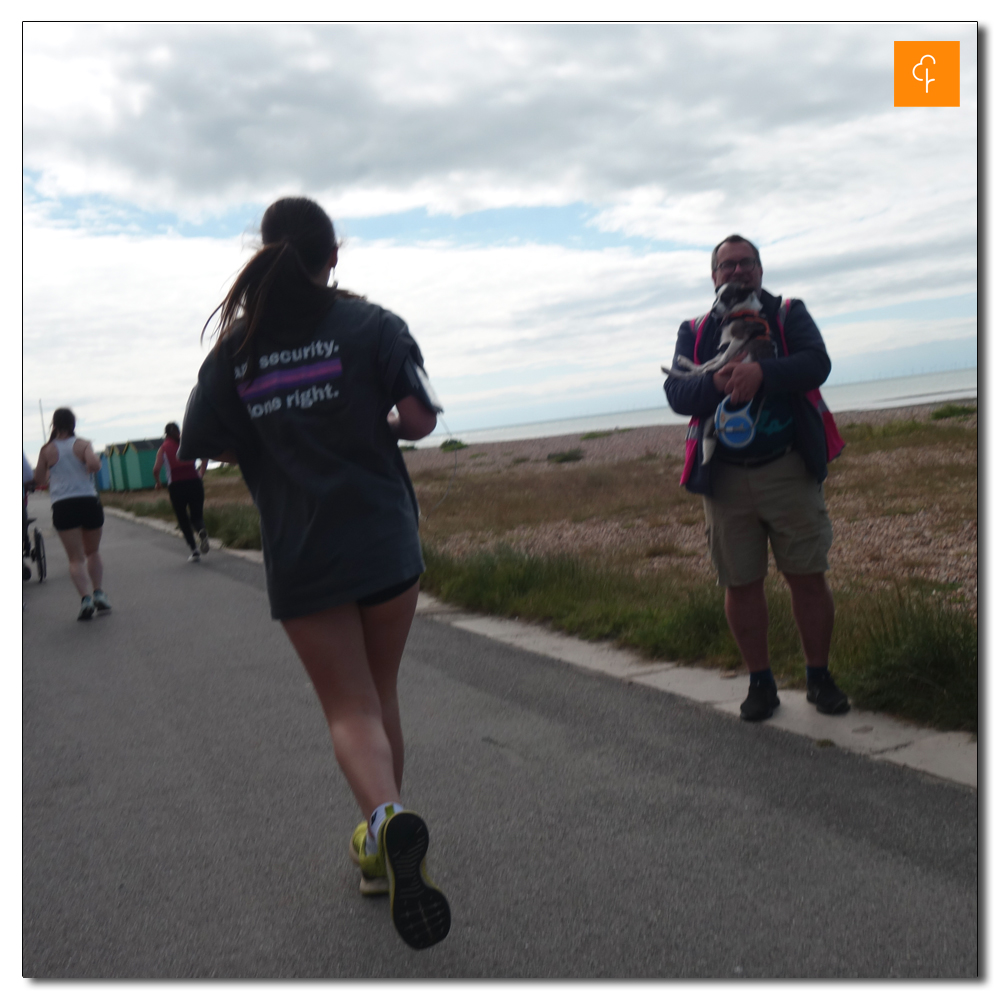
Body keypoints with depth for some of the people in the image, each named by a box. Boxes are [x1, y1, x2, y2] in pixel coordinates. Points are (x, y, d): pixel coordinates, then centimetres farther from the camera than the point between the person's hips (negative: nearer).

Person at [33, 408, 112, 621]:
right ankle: (98, 592, 9)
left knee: (76, 558, 1)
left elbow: (39, 480, 10)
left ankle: (86, 597, -18)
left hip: (62, 506, 0)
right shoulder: (82, 444, 0)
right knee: (93, 552, 20)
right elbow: (94, 464, -19)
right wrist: (92, 464, 4)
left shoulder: (47, 450, 4)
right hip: (89, 501, 0)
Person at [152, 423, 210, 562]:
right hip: (194, 483, 1)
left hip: (176, 486, -1)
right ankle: (202, 531, -25)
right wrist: (201, 474, 8)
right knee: (196, 515, 11)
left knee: (183, 519, 12)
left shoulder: (164, 448, 7)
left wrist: (157, 483, 11)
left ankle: (194, 550, 4)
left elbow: (156, 469, -6)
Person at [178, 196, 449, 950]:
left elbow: (209, 447, 3)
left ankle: (388, 819, -21)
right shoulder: (372, 325, -3)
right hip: (383, 542, 0)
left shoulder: (235, 349, 1)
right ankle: (383, 847, 28)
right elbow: (421, 421, -8)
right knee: (380, 695, 17)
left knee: (349, 709, 6)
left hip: (300, 558, 0)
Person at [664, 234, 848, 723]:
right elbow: (676, 393, -2)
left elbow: (817, 363, -10)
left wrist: (763, 372, -29)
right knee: (741, 585, 6)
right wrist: (716, 384, -23)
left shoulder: (789, 315, 7)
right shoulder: (694, 332, 11)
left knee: (808, 577, 1)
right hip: (724, 477, 2)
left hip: (789, 470, -1)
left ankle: (819, 677, 19)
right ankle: (760, 683, 21)